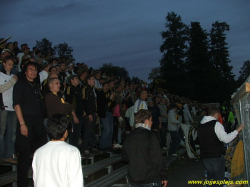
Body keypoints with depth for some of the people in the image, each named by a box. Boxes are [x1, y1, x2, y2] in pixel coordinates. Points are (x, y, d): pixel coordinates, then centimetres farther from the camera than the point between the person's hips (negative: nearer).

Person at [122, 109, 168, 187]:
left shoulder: (128, 137, 4)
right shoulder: (150, 136, -15)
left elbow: (125, 157, 12)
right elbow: (157, 159, -16)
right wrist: (164, 177, -7)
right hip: (150, 180, -6)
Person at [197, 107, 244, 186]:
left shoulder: (200, 126, 7)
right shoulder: (216, 124, -15)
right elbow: (226, 139, -18)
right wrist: (237, 130, -13)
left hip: (205, 156, 6)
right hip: (217, 156, -6)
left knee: (210, 176, 18)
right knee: (219, 177, 5)